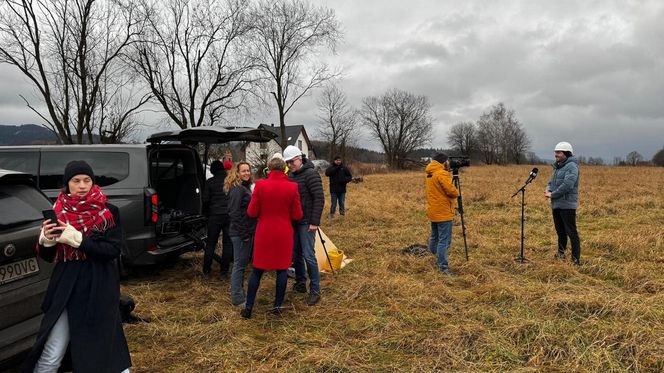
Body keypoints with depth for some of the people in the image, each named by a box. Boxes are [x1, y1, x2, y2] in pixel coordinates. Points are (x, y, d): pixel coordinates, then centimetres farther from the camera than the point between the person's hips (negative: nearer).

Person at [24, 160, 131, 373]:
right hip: (65, 289, 2)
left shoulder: (108, 212, -4)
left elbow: (113, 250, -12)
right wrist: (46, 240, -12)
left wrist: (77, 240, -22)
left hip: (99, 290, -2)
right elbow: (48, 257, 9)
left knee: (102, 351, 7)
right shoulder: (58, 212, 4)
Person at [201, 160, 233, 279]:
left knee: (210, 243, 8)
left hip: (215, 216, -1)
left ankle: (206, 272, 11)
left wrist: (206, 213, 15)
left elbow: (205, 200, 0)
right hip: (230, 215, 1)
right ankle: (224, 271, 10)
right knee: (228, 243, 8)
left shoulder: (210, 182, -1)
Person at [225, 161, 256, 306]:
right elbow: (234, 213, -21)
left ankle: (239, 294, 27)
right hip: (241, 232, -10)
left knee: (242, 263, 16)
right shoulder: (237, 189, -15)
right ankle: (237, 298, 5)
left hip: (247, 231, 10)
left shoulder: (245, 187, 15)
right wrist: (244, 234, -20)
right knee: (240, 264, -3)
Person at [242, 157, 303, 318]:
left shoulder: (260, 185, -10)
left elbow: (251, 212, -6)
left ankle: (248, 308, 15)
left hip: (264, 234, 0)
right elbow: (297, 215, -5)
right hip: (284, 234, 0)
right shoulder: (292, 187, -9)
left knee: (257, 270, 10)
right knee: (282, 269, 13)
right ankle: (278, 306, 18)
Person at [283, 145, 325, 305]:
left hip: (306, 222, -8)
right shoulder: (290, 175, 10)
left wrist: (315, 222, -20)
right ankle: (300, 283, 28)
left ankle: (315, 291, 2)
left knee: (308, 255, -7)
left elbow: (319, 199, -17)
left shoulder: (310, 174, -13)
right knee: (295, 254, 13)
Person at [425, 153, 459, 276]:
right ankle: (443, 267, -5)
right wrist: (456, 193, -1)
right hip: (443, 213, -9)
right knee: (444, 240, -6)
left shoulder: (430, 174, 12)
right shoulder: (442, 173, -17)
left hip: (433, 212, 9)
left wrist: (449, 174, 9)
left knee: (434, 237, 21)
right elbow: (451, 191, -23)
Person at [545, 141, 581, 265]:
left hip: (567, 205, -9)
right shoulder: (558, 167, 17)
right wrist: (548, 190, -1)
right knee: (560, 231, 19)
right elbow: (551, 181, 21)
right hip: (556, 205, 9)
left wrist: (553, 195, -16)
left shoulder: (571, 166, -13)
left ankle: (576, 259, -2)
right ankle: (561, 253, 32)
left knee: (571, 232, -6)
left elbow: (567, 185, -23)